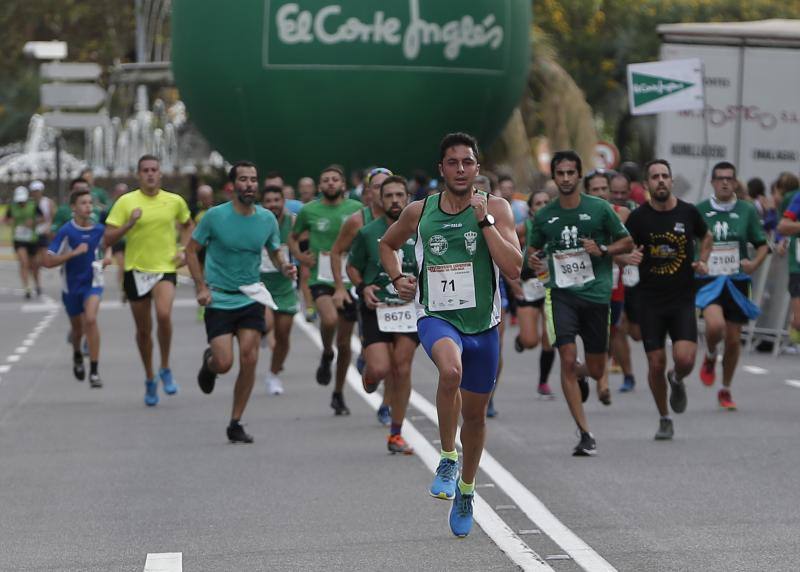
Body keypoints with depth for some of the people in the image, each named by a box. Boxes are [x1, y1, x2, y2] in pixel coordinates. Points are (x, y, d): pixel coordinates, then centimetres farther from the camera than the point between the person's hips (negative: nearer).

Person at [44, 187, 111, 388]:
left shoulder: (99, 230, -6)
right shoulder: (65, 232, -15)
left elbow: (107, 245, 19)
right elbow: (48, 261, -17)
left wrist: (107, 256, -3)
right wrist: (74, 253, -26)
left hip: (93, 283, 0)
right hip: (71, 285, 0)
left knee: (90, 319, -25)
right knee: (77, 327, 16)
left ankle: (94, 371, -21)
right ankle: (77, 357, 52)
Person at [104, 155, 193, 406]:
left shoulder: (174, 201, 3)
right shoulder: (126, 202, -4)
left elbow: (188, 226, 22)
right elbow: (109, 238, -7)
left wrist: (183, 250, 6)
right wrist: (131, 222, -21)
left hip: (165, 268, 0)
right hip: (136, 270, 0)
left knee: (164, 315, -26)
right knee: (143, 329, 9)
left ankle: (165, 369, -6)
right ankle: (150, 379, 29)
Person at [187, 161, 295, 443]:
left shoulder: (267, 218, 1)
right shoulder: (215, 216, -9)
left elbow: (275, 251, 16)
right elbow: (191, 250, 1)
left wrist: (284, 267, -7)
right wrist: (201, 287, -7)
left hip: (250, 297, 3)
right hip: (219, 298, -3)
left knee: (249, 359, -9)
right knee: (224, 363, -11)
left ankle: (236, 423, 5)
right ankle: (208, 362, 29)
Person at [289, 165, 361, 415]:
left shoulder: (356, 209, 2)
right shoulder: (309, 211, 2)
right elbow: (293, 238, 17)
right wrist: (301, 257, -2)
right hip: (321, 279, -2)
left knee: (344, 343, 7)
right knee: (330, 319, -32)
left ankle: (339, 394, 25)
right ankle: (326, 355, 1)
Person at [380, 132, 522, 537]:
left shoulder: (495, 209, -4)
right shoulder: (419, 212, 1)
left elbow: (513, 269, -15)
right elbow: (387, 244, 22)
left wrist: (484, 220, -19)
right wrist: (397, 279, 5)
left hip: (482, 324, 1)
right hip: (436, 317, -1)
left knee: (475, 413, 13)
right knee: (450, 369, -35)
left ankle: (466, 489, 37)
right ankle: (448, 459, -18)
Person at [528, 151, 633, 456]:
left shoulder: (599, 208, 0)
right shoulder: (544, 216, 6)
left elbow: (627, 242, 8)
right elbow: (534, 249, 21)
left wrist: (602, 250, -10)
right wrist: (535, 263, -2)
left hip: (596, 293, 0)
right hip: (561, 293, 0)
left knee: (596, 371, 6)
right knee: (568, 359, -16)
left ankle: (581, 380, 46)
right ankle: (585, 434, -12)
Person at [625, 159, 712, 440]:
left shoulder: (688, 212, 0)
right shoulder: (638, 217, -4)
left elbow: (706, 236, 20)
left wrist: (703, 261, 3)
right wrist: (629, 258, -19)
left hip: (683, 298, 0)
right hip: (650, 301, 0)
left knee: (685, 359, -16)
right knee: (656, 363, 0)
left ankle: (677, 380, 22)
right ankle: (664, 419, 21)